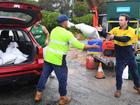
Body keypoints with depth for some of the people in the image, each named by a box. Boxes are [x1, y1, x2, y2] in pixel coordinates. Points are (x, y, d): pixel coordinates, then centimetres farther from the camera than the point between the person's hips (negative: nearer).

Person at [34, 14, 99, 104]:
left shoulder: (53, 30, 8)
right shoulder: (67, 33, -13)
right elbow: (79, 46, -15)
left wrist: (75, 39, 27)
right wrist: (92, 46, -4)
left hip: (48, 57, 7)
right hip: (58, 60, -7)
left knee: (44, 75, 17)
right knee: (62, 79, 8)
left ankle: (38, 94, 28)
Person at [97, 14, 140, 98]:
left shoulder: (131, 30, -12)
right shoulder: (115, 29, -3)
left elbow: (125, 39, -29)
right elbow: (107, 35, -11)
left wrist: (114, 37, -42)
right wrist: (101, 31, -29)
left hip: (130, 56, 0)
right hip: (120, 57, 0)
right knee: (118, 73, 2)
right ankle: (118, 89, 22)